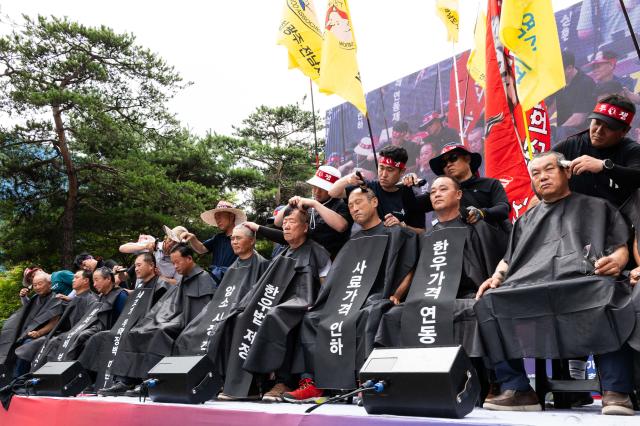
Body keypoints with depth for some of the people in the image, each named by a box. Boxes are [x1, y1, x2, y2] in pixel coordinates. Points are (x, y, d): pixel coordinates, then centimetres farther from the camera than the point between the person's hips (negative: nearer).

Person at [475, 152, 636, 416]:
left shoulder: (597, 207, 26)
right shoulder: (526, 220, 35)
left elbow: (621, 247, 14)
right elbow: (508, 259, 27)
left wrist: (617, 261, -10)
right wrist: (497, 277, 4)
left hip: (583, 283, -3)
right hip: (529, 288, 3)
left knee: (608, 292, -39)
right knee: (488, 304, -26)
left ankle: (615, 391, -31)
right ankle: (517, 390, -24)